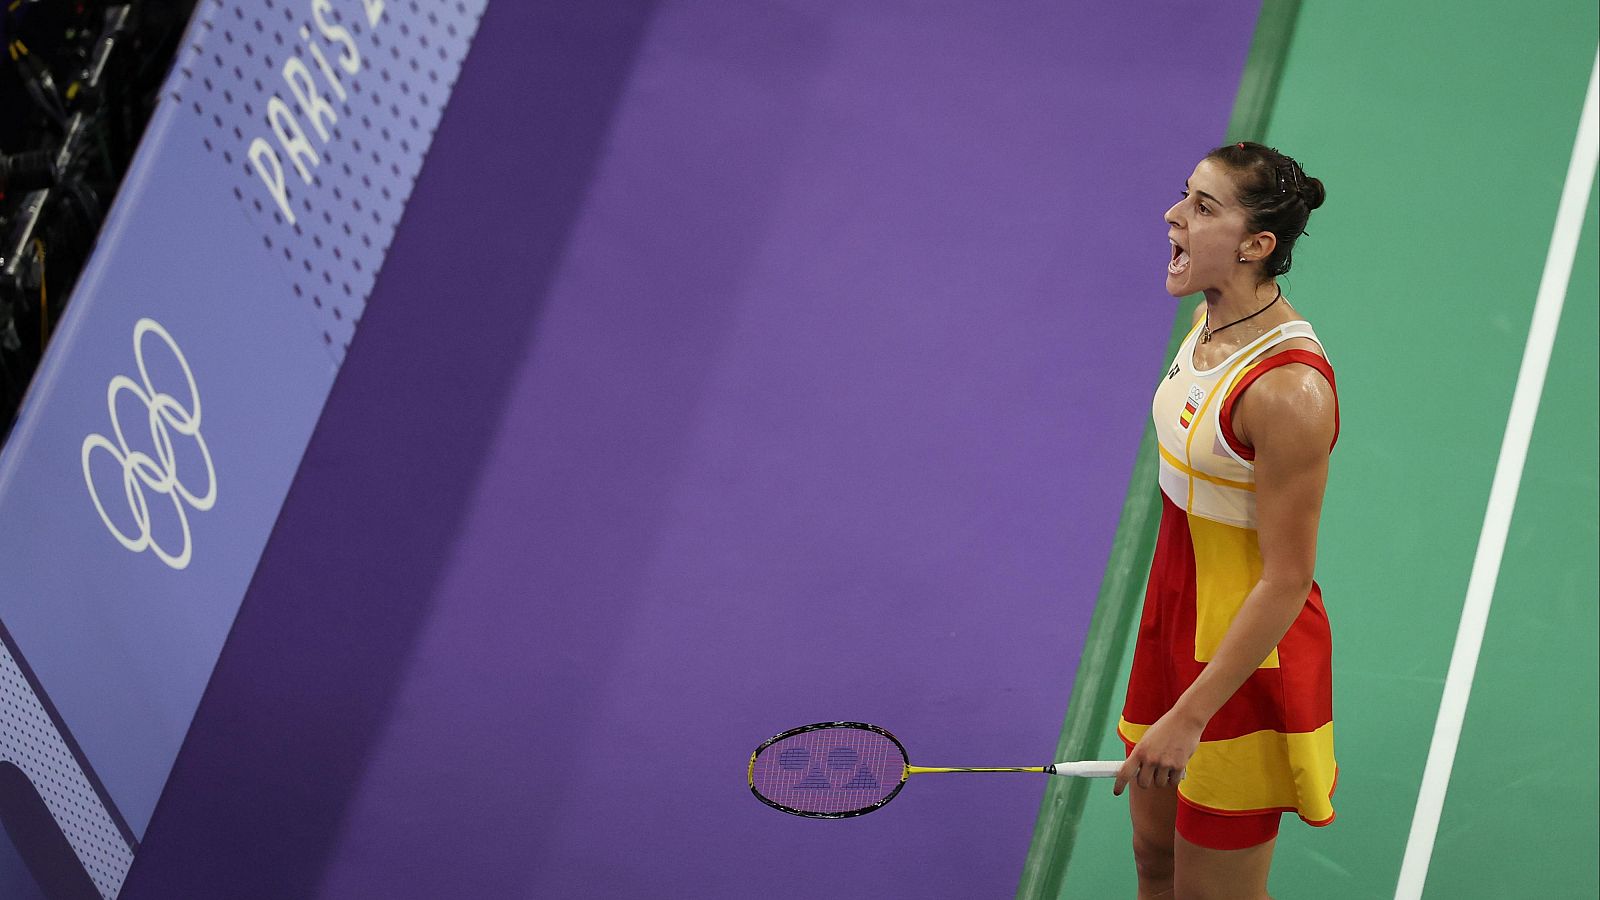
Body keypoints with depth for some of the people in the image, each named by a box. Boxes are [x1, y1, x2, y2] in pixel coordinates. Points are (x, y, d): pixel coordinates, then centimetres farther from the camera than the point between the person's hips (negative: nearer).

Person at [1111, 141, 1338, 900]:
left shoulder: (1289, 390, -29)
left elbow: (1286, 582, -26)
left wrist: (1189, 717, -24)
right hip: (1178, 619, 8)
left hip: (1247, 655, -8)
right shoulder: (1211, 322, -1)